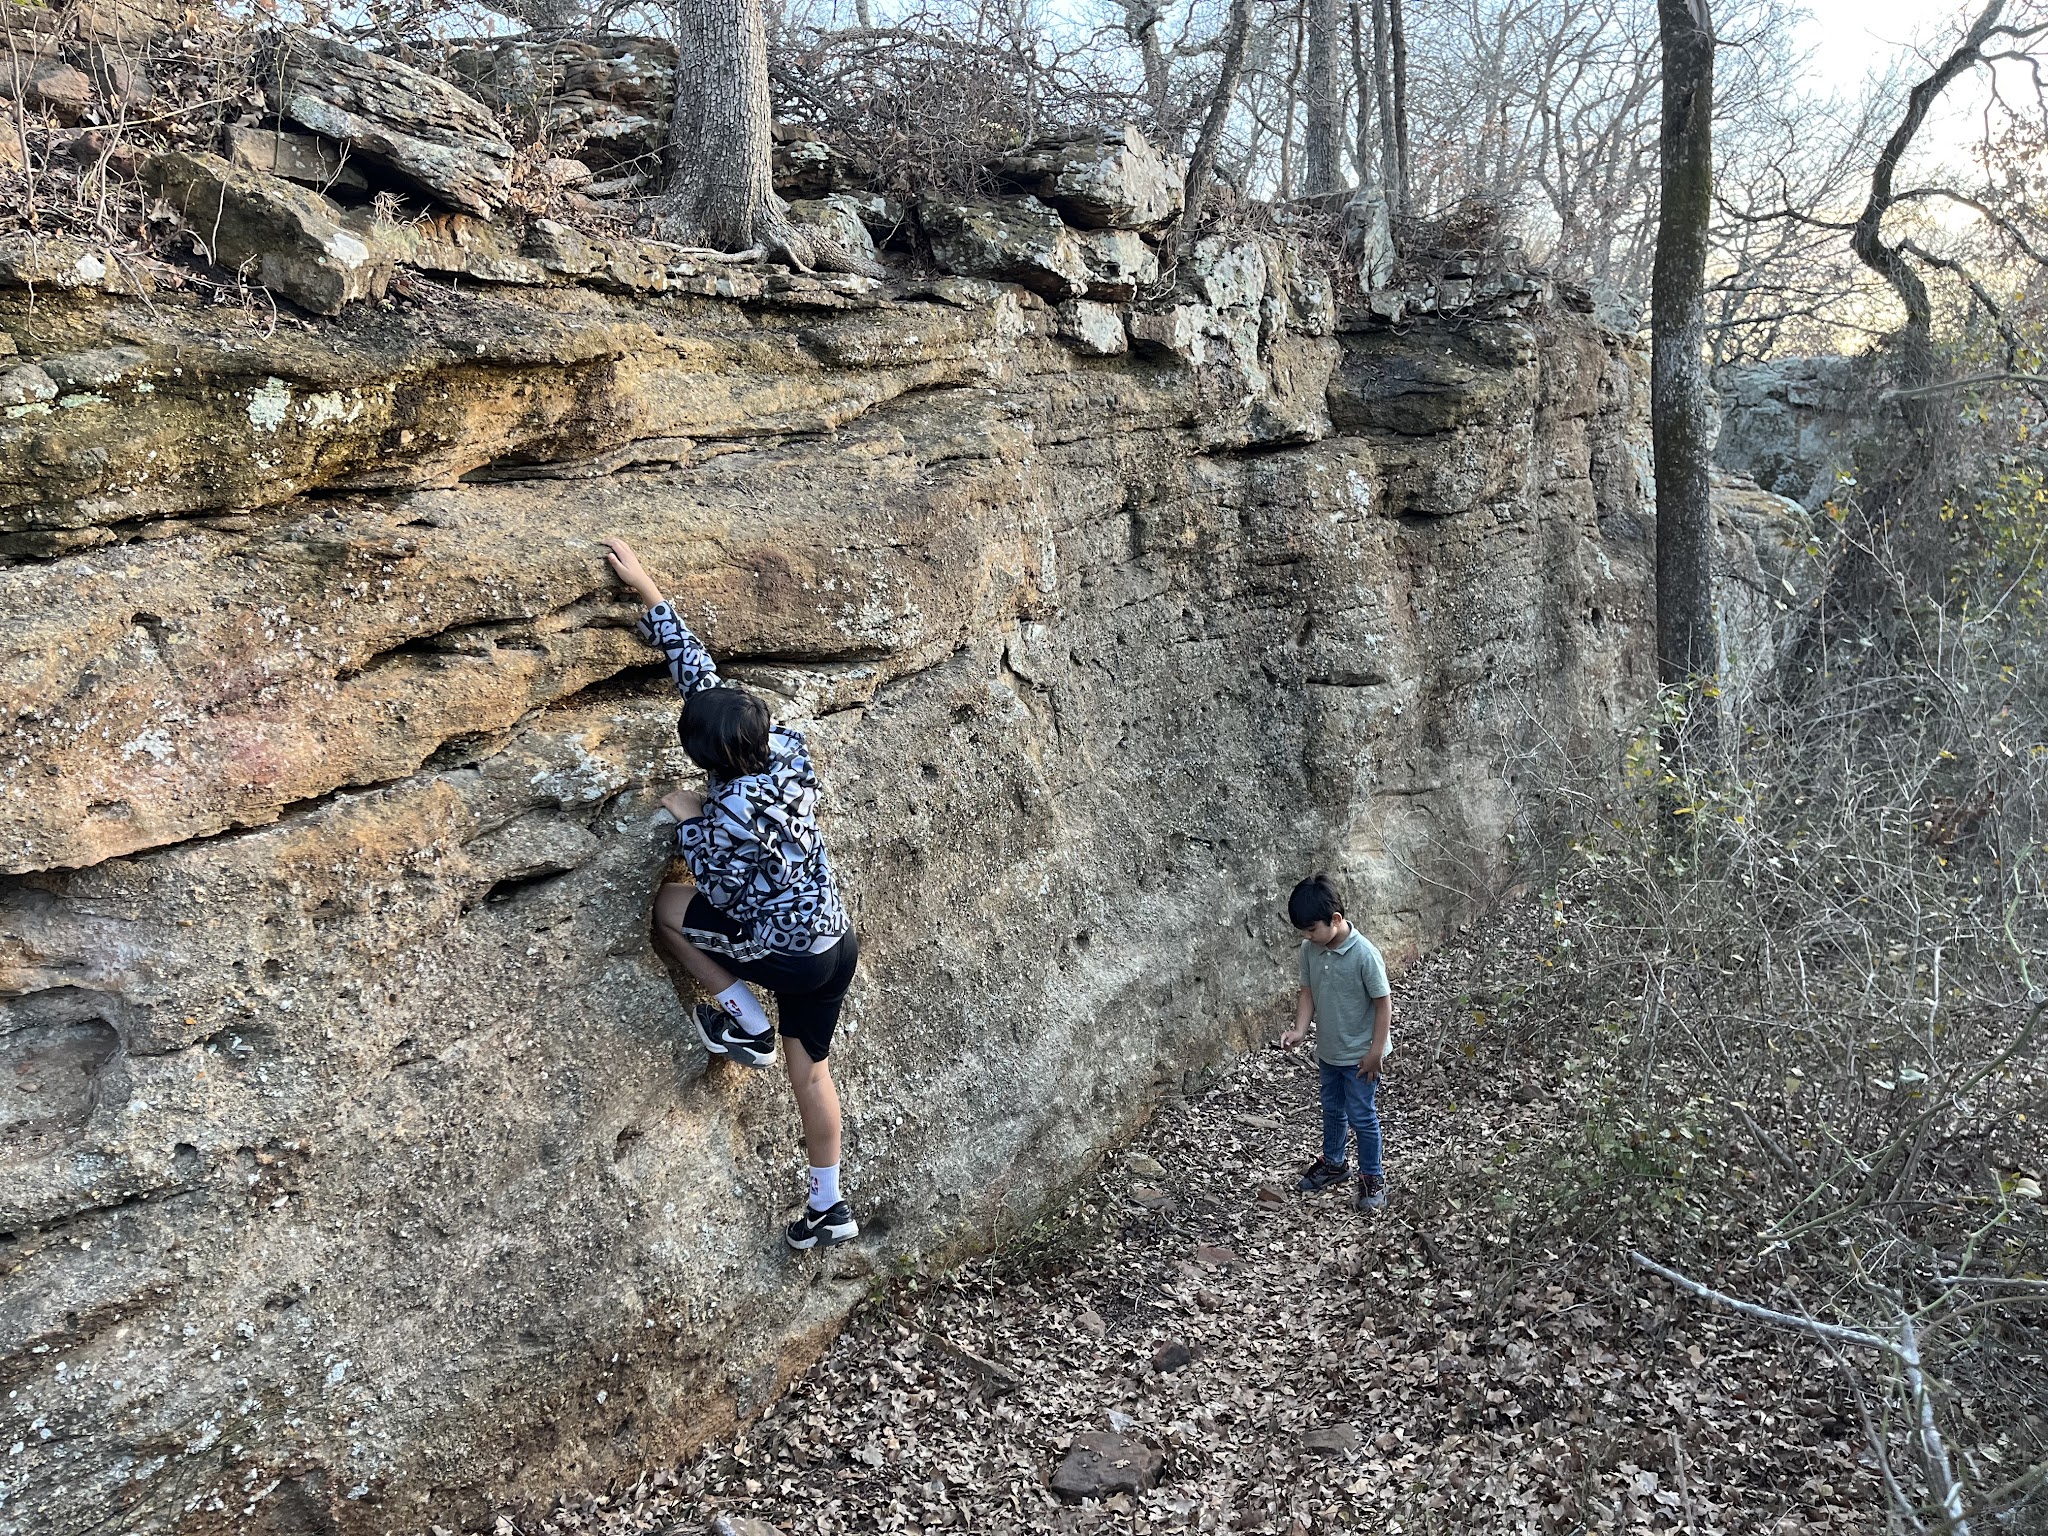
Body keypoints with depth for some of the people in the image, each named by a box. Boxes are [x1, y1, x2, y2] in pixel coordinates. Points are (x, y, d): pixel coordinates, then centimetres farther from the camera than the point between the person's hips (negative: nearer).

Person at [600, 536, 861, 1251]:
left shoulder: (731, 811, -27)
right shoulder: (782, 746, -9)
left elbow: (725, 892, -12)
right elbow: (700, 672, -1)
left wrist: (688, 819, -4)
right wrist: (647, 589, 3)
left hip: (783, 955, -7)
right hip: (836, 946, 7)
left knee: (668, 903, 10)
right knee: (810, 1071, 21)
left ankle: (744, 1021, 14)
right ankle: (828, 1207, 32)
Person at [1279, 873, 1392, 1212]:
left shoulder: (1364, 954, -27)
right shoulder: (1310, 950, -9)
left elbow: (1384, 1003, -19)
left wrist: (1376, 1052, -18)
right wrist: (1299, 1031, -12)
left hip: (1360, 1055, -6)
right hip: (1328, 1051, 6)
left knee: (1361, 1117, 7)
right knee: (1332, 1110, 23)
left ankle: (1373, 1177, 25)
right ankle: (1332, 1164, 43)